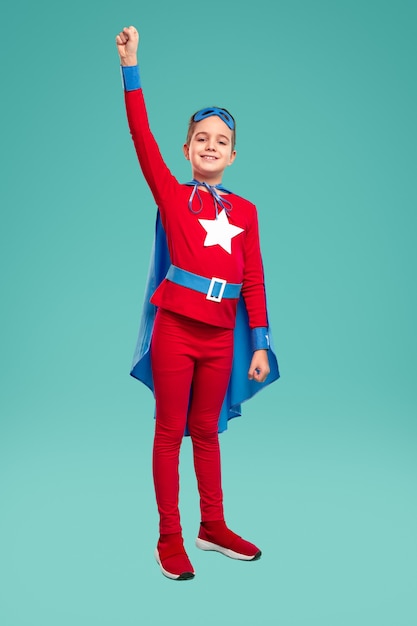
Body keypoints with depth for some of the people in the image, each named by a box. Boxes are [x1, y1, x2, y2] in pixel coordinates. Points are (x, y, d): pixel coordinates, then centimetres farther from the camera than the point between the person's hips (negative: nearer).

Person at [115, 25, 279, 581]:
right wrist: (130, 68, -15)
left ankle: (214, 528, 28)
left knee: (206, 431, 15)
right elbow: (142, 138, -10)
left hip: (220, 337, 3)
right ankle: (169, 539, 16)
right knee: (170, 431, 5)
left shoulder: (245, 210, 9)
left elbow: (253, 280, 6)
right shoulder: (172, 195, 2)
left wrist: (260, 343, 2)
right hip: (174, 329, -3)